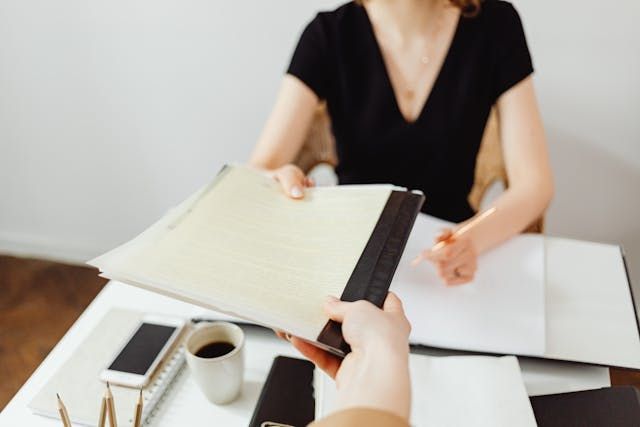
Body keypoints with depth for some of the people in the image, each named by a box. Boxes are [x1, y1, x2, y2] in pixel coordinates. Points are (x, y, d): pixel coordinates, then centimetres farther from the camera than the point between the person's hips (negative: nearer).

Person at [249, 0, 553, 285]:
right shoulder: (329, 34, -9)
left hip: (445, 254, 1)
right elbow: (258, 171, -14)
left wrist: (470, 239, -32)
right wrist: (281, 182, -38)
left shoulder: (494, 25, -8)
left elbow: (534, 182, -12)